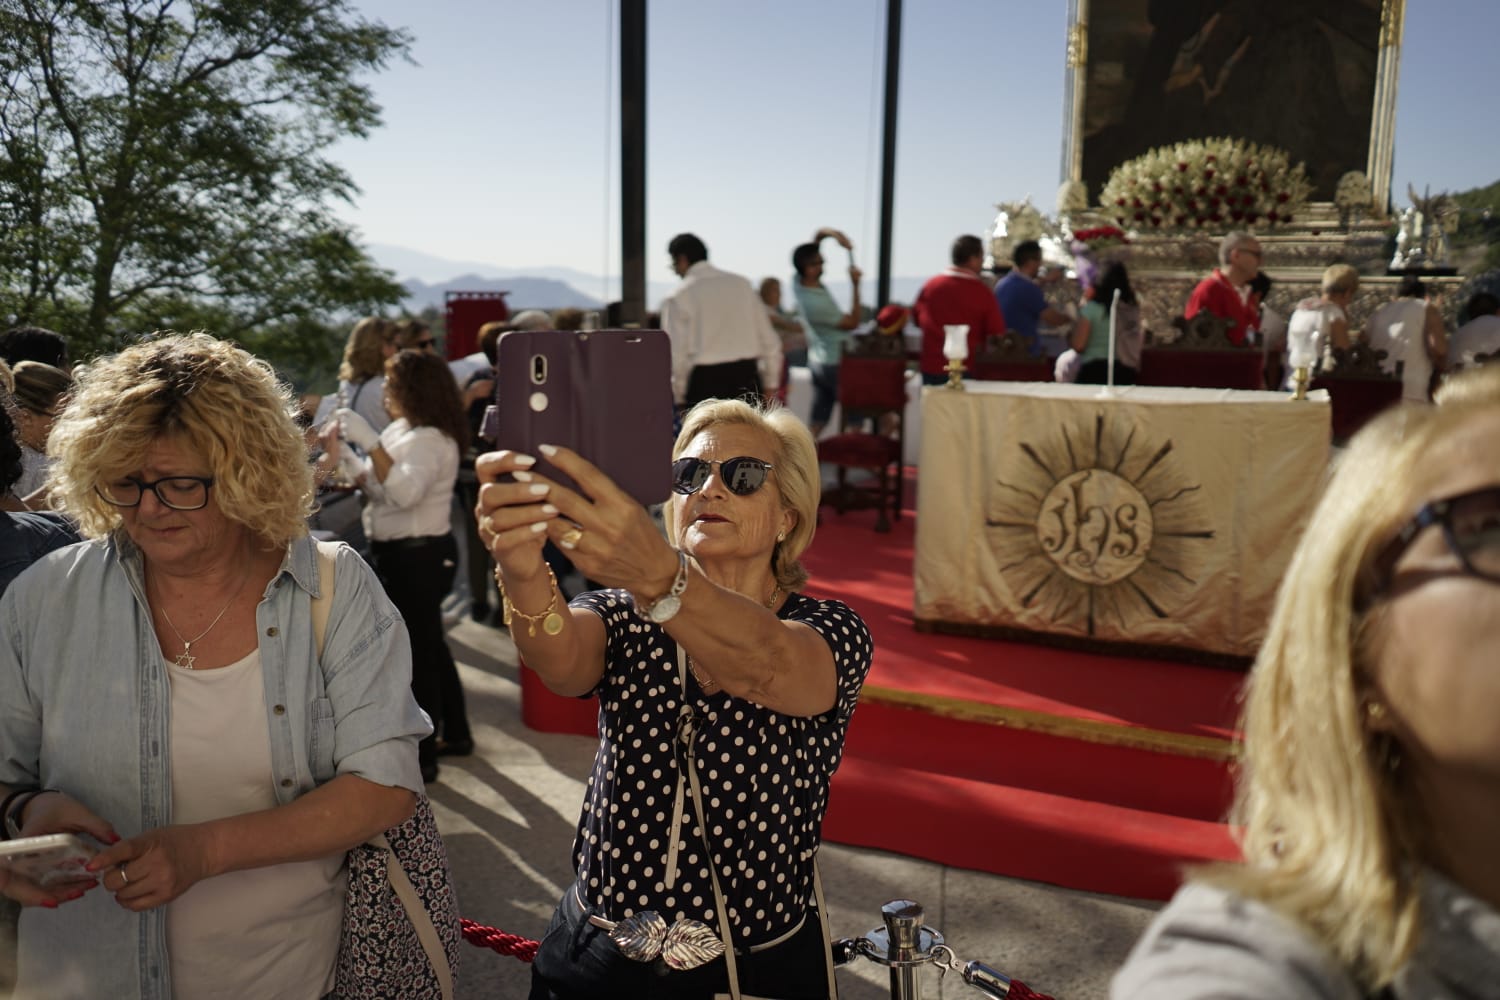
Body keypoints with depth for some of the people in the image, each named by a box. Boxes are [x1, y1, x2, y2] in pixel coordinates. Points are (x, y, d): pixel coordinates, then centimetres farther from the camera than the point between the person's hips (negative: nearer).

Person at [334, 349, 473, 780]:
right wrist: (342, 458, 2)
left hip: (420, 556, -10)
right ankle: (455, 733, 34)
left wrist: (369, 442, -33)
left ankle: (423, 757, 10)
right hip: (400, 553, 10)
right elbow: (374, 486, 13)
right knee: (430, 646, 20)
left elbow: (404, 492, -33)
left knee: (419, 652, -1)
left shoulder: (431, 439, -18)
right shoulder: (399, 430, 11)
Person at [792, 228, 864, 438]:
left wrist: (831, 233, -15)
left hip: (818, 362, 8)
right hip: (836, 364, -8)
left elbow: (818, 235, 5)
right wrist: (855, 286, -13)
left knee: (816, 423, 8)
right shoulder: (815, 302, -27)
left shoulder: (798, 282, -5)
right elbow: (853, 322, -13)